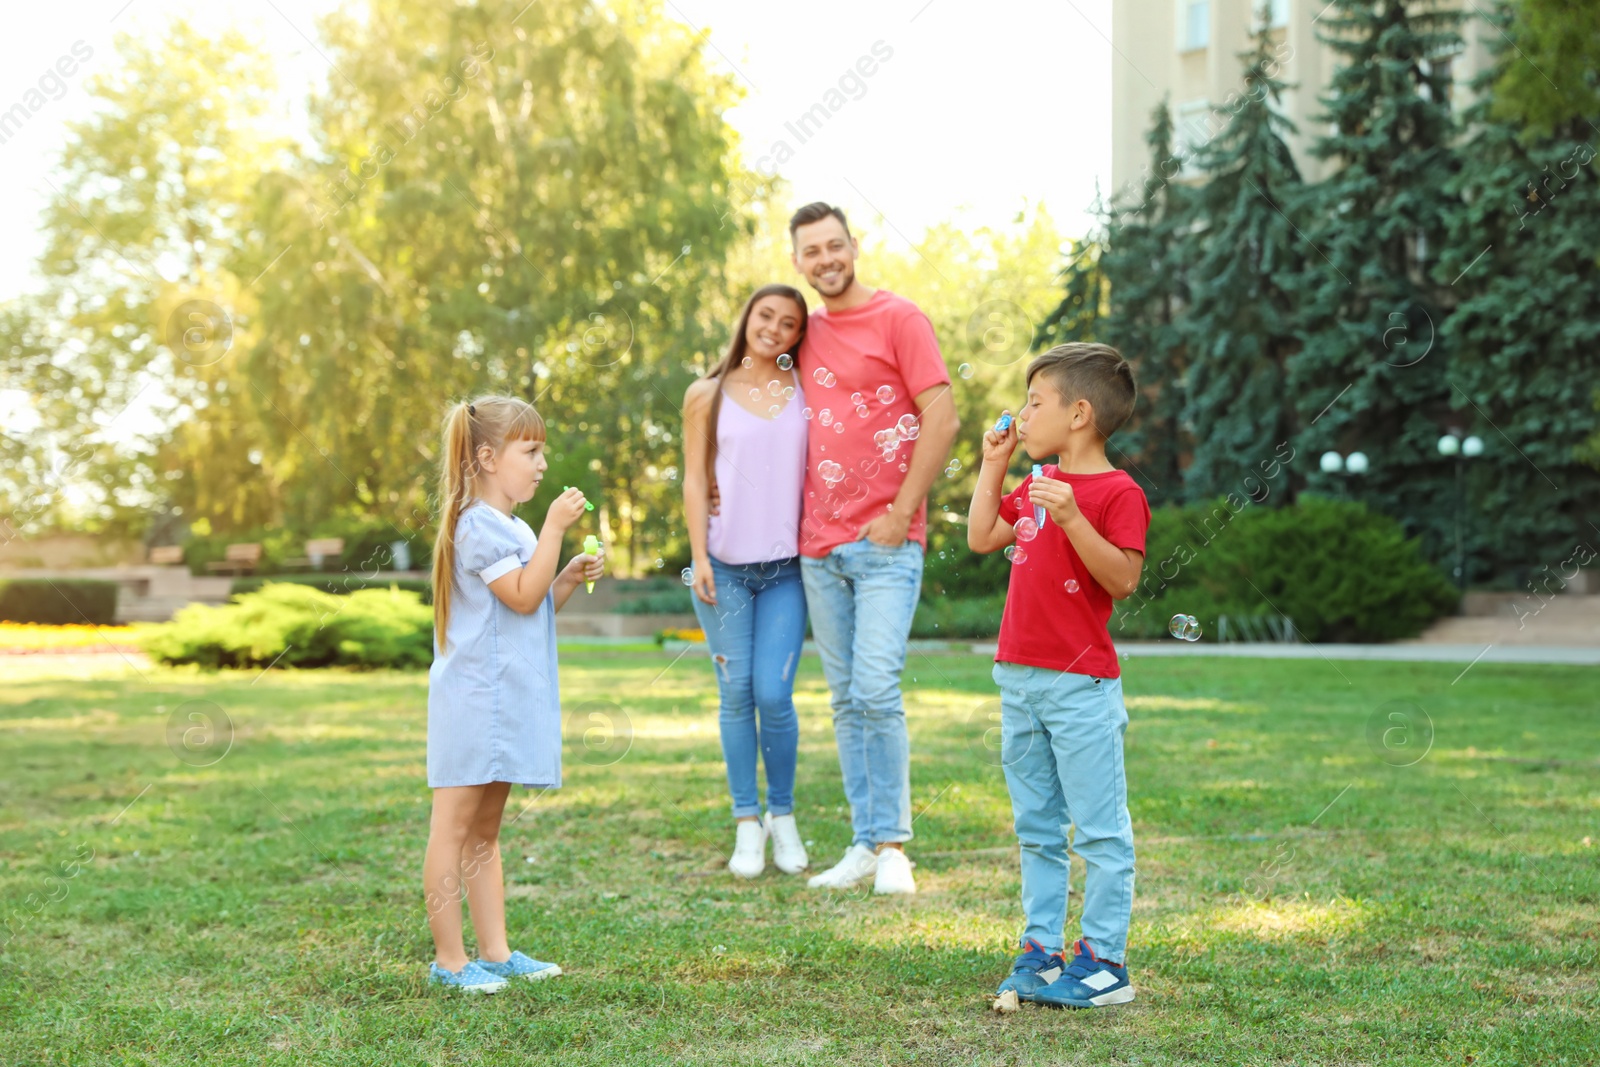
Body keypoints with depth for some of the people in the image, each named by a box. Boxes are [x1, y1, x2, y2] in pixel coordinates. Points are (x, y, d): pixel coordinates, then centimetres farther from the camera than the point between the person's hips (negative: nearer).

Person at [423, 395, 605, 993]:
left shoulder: (511, 527, 19)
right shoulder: (478, 525, -13)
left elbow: (537, 605, 23)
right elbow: (522, 596, -19)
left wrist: (571, 578, 8)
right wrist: (555, 528, -17)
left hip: (506, 699, 10)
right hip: (475, 696, -10)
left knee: (485, 830, 14)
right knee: (455, 826, -4)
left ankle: (495, 951, 20)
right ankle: (449, 960, 1)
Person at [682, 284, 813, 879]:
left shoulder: (807, 394, 9)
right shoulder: (707, 396, 8)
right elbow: (695, 481, 6)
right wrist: (699, 557, -3)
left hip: (786, 567, 0)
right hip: (725, 564, 0)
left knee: (774, 694, -7)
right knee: (736, 695, 1)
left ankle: (783, 817, 12)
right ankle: (747, 823, 12)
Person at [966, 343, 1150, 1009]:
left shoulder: (1118, 493, -11)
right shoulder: (1035, 485, 13)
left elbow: (1123, 579, -19)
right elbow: (981, 538, 19)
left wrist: (1071, 518, -28)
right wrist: (992, 466, 13)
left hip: (1081, 686, -8)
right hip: (1019, 679, 8)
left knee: (1099, 829, 0)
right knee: (1036, 828, 14)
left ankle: (1104, 962, 6)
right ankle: (1041, 949, 22)